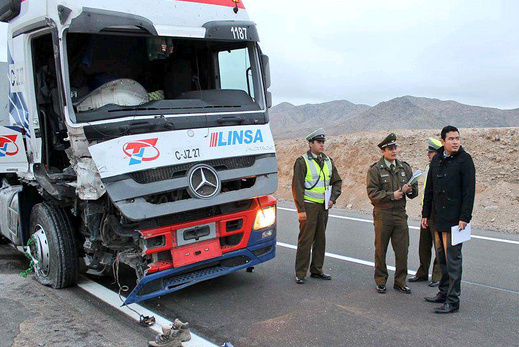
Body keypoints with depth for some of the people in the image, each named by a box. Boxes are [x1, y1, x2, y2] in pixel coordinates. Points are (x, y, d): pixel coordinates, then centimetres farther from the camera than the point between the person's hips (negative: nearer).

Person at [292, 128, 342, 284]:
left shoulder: (328, 161, 11)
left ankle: (317, 270, 22)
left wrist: (332, 199, 5)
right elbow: (297, 186, -11)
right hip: (309, 206, -6)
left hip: (324, 206, 6)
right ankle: (300, 273, 5)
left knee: (320, 239, 11)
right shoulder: (302, 161, -7)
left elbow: (337, 181, 20)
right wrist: (300, 209, -15)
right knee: (305, 239, -4)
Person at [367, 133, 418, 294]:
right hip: (382, 214, -3)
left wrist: (409, 190, -10)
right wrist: (392, 195, -17)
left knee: (402, 249, 4)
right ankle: (380, 281, 19)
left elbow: (415, 191, 12)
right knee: (380, 249, 5)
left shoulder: (405, 167, 11)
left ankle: (400, 281, 19)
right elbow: (372, 193, -10)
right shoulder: (375, 169, -3)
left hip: (400, 213, 4)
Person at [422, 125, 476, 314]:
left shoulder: (464, 160, -6)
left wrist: (465, 217, -16)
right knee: (442, 257, 14)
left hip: (454, 219, -6)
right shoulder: (437, 159, 11)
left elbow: (469, 191, -11)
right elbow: (430, 189, 16)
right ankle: (444, 292, 25)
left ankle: (453, 300, 3)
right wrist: (426, 214, 14)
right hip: (437, 218, 6)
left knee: (453, 259, -3)